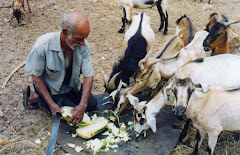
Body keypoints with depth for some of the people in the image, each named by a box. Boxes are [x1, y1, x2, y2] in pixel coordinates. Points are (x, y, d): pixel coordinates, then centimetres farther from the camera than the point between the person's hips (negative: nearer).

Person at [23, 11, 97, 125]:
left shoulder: (83, 46, -22)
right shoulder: (43, 46, -33)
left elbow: (88, 76, -20)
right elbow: (36, 76, -20)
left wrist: (82, 105, -32)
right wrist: (51, 103, -24)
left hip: (71, 85, 4)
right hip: (49, 87, -4)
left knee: (92, 104, -1)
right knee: (70, 114, -13)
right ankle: (35, 96, 6)